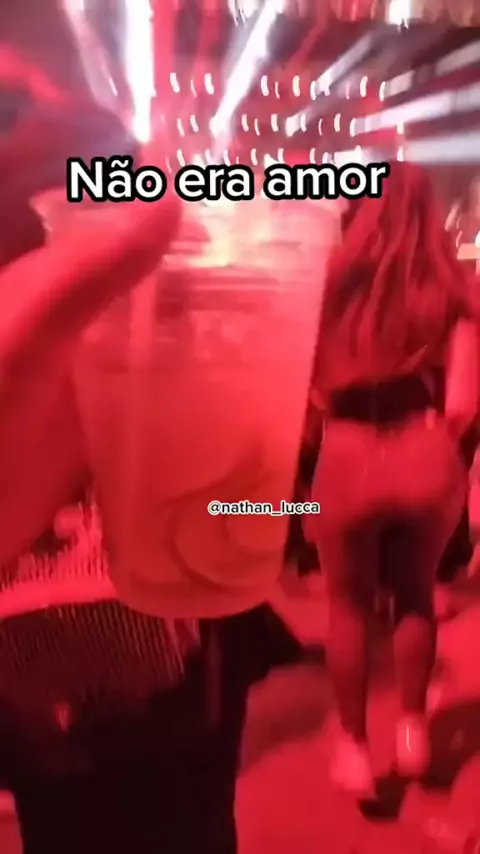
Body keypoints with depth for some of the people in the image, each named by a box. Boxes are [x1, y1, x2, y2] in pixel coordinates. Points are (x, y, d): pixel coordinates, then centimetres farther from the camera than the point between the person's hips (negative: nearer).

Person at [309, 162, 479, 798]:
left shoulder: (335, 280, -3)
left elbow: (309, 380, -3)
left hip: (348, 456, -1)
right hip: (426, 456, 1)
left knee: (350, 604, 17)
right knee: (416, 592, 24)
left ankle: (354, 746, 27)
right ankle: (412, 730, 32)